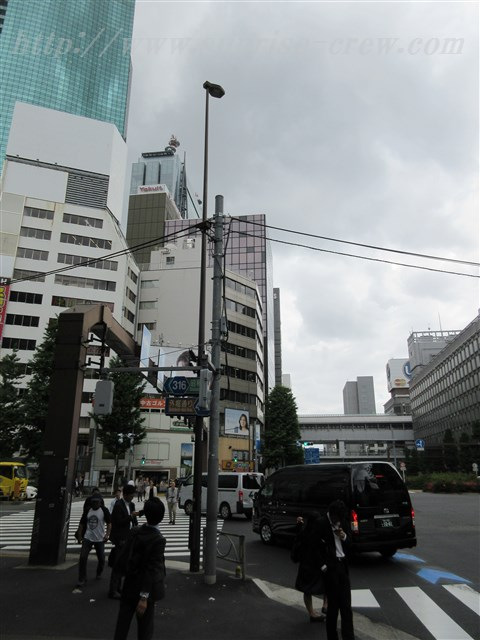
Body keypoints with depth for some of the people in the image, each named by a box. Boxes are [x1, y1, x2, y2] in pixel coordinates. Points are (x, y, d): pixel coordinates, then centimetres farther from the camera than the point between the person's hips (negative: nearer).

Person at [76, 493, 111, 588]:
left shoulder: (104, 510, -7)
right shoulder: (88, 510, 2)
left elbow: (109, 524, -4)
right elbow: (82, 523, 10)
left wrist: (107, 535, -14)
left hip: (99, 539, -1)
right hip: (87, 538, 2)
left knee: (101, 559, 11)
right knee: (83, 558, -10)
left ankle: (99, 573, 38)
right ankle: (82, 580, 0)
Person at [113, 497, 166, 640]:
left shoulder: (134, 532, -6)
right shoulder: (158, 540, -23)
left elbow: (121, 558, 1)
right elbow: (152, 569, -23)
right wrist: (144, 597, -20)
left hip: (129, 587, 5)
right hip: (145, 590, -5)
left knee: (122, 623, 18)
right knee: (145, 628, 13)